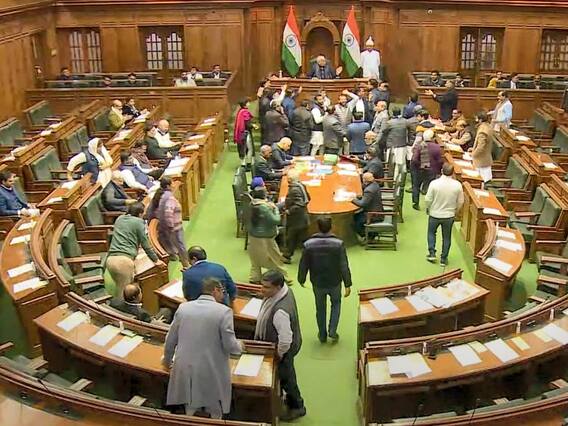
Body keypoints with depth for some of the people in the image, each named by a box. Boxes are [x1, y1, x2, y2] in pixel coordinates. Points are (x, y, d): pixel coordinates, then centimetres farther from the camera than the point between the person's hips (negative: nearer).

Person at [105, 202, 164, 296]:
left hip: (110, 259, 6)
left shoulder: (119, 219, 20)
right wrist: (156, 260, 17)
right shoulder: (138, 222, 3)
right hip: (124, 260, -6)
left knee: (119, 289, 18)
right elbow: (145, 244, 5)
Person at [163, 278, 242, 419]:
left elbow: (170, 340, 10)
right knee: (215, 417, 15)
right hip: (212, 374, -4)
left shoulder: (183, 307, 2)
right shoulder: (224, 311, -12)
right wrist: (240, 346, 12)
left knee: (190, 415, 22)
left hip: (186, 370, 4)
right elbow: (230, 346, -12)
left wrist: (167, 360, 28)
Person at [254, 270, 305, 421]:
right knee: (286, 374, 30)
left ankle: (297, 407, 40)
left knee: (286, 376, 16)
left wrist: (279, 354, -18)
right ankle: (292, 398, 54)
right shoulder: (284, 290, -15)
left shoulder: (280, 310, -43)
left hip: (284, 348, -8)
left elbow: (285, 339, -35)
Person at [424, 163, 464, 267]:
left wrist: (428, 208, 7)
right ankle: (443, 259, 22)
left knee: (431, 232, 24)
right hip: (449, 216, 1)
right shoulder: (457, 185, -14)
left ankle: (432, 253, 19)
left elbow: (428, 199, -14)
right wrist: (455, 212, 14)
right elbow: (460, 201, -4)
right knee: (446, 237, 16)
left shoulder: (434, 183, -20)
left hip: (434, 214, -1)